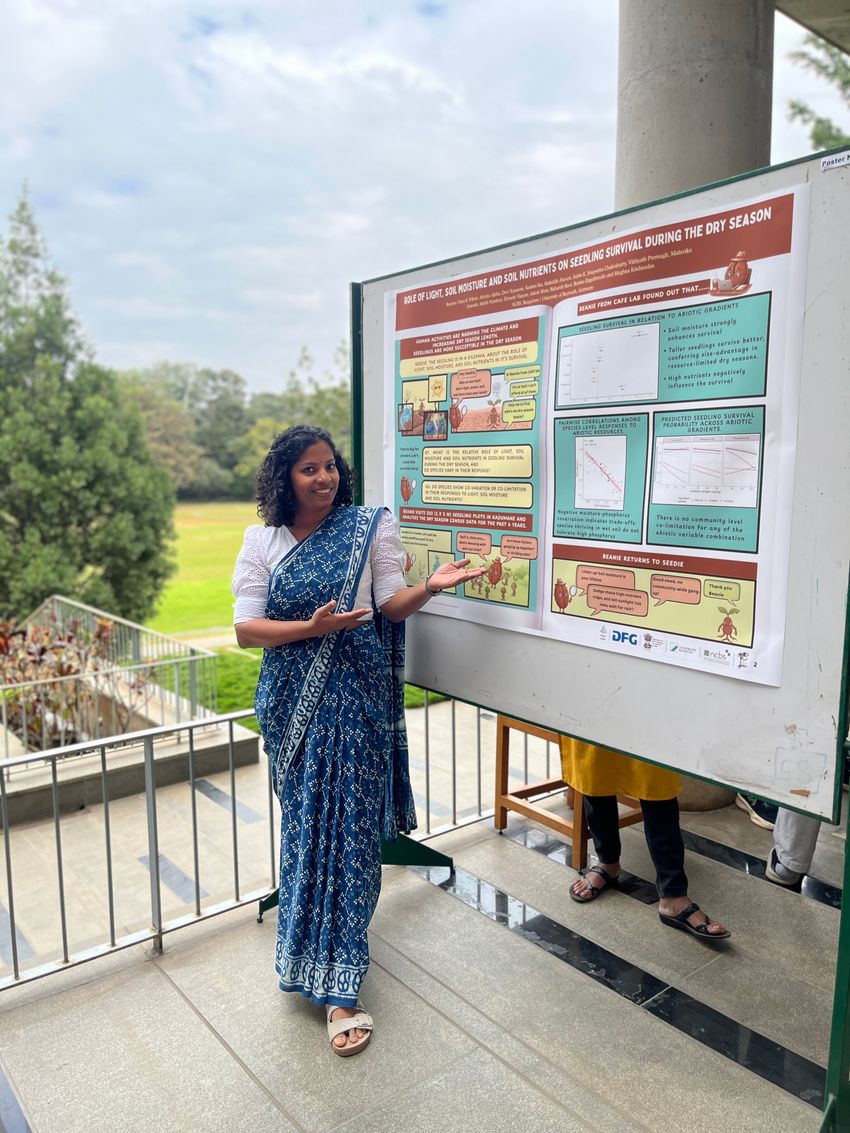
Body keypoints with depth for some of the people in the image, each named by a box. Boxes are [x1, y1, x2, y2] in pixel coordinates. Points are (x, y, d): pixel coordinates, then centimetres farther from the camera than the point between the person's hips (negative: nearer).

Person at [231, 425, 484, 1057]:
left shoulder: (370, 526, -1)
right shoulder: (262, 541, 3)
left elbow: (390, 605, -6)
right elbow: (247, 630, -3)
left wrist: (431, 585, -26)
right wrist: (313, 627, -18)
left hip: (354, 700, -2)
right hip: (293, 701, 2)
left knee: (347, 829, -2)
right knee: (303, 821, 11)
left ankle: (338, 986, 8)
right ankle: (316, 944, 36)